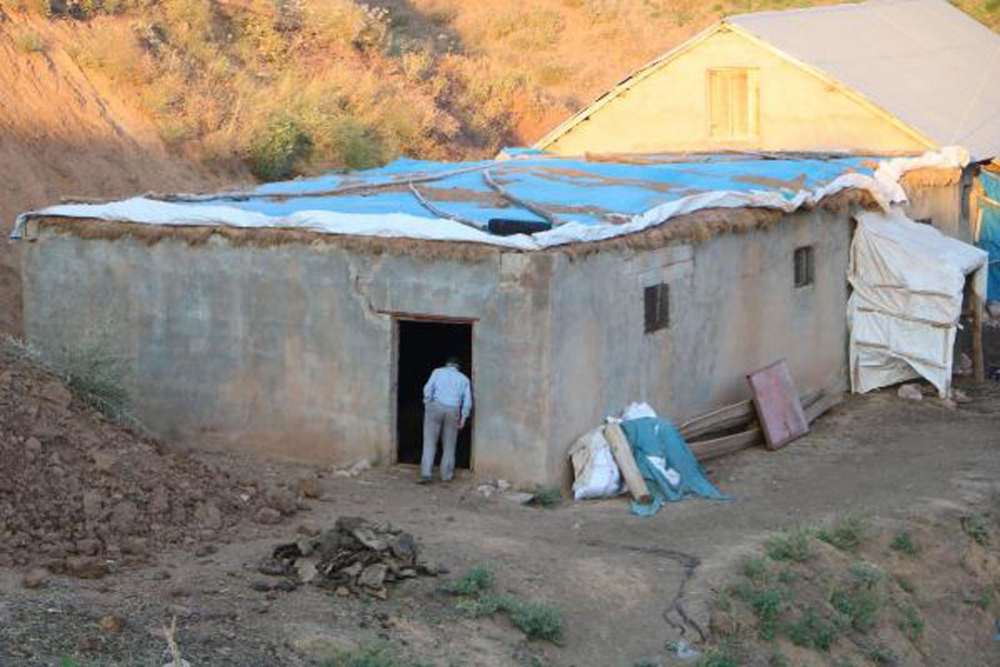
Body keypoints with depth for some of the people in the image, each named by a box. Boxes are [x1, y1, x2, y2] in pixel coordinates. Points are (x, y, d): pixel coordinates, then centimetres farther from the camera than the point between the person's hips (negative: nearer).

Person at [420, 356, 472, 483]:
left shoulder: (438, 372, 12)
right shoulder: (464, 379, 17)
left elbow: (428, 388, -2)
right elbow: (467, 400, 8)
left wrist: (427, 404, 4)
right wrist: (463, 418, 10)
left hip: (435, 407, -1)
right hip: (453, 410, 1)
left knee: (430, 442, -1)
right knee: (449, 445, 10)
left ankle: (426, 473, -10)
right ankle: (446, 475, 12)